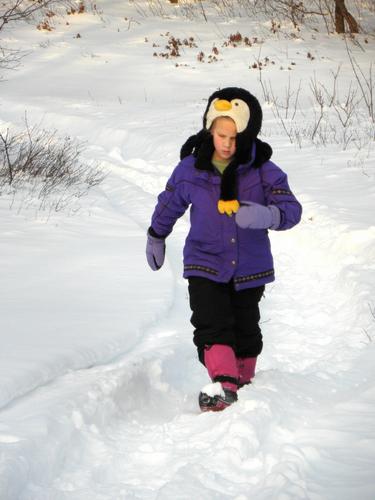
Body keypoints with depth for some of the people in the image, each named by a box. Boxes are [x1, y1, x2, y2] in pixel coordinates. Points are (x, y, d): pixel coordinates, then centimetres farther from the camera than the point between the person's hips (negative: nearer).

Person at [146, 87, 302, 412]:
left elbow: (292, 208, -18)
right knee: (212, 326, -20)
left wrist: (266, 215, -40)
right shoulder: (191, 169, -9)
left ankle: (243, 379, 36)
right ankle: (222, 384, -28)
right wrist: (156, 238, 22)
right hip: (205, 264, -1)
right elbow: (169, 205, 9)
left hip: (250, 266, 1)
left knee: (245, 329, 15)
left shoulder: (263, 171, -12)